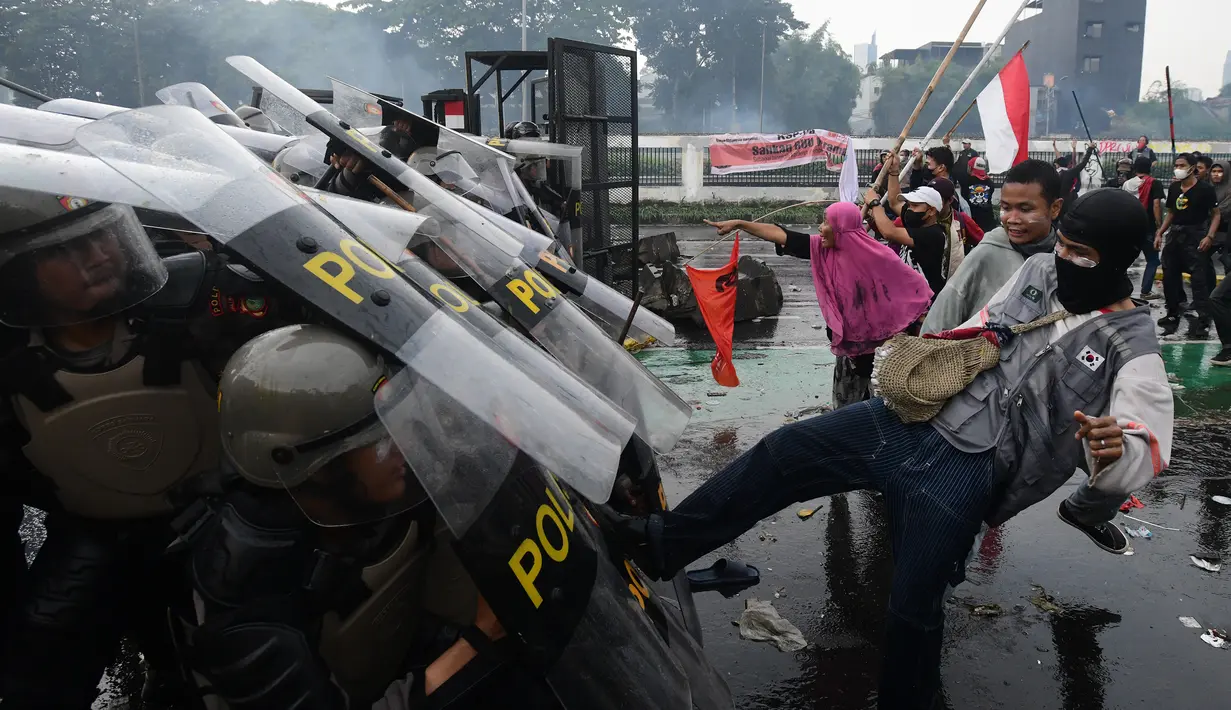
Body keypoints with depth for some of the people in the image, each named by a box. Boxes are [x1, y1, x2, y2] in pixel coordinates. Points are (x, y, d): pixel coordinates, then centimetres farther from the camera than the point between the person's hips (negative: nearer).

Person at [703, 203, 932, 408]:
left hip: (882, 343, -5)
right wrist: (739, 224, -5)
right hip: (848, 342, 6)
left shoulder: (878, 255, -19)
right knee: (846, 404, 17)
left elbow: (912, 284, -10)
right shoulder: (822, 249, -5)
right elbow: (780, 235, -5)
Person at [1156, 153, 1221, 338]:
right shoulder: (1174, 188, 8)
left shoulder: (1205, 188, -9)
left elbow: (1216, 214, -6)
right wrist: (1160, 233, 9)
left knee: (1199, 279, -8)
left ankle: (1202, 320, -6)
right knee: (1169, 277, 11)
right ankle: (1173, 315, 26)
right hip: (1175, 234, 6)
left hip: (1196, 236, -6)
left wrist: (1209, 236, -17)